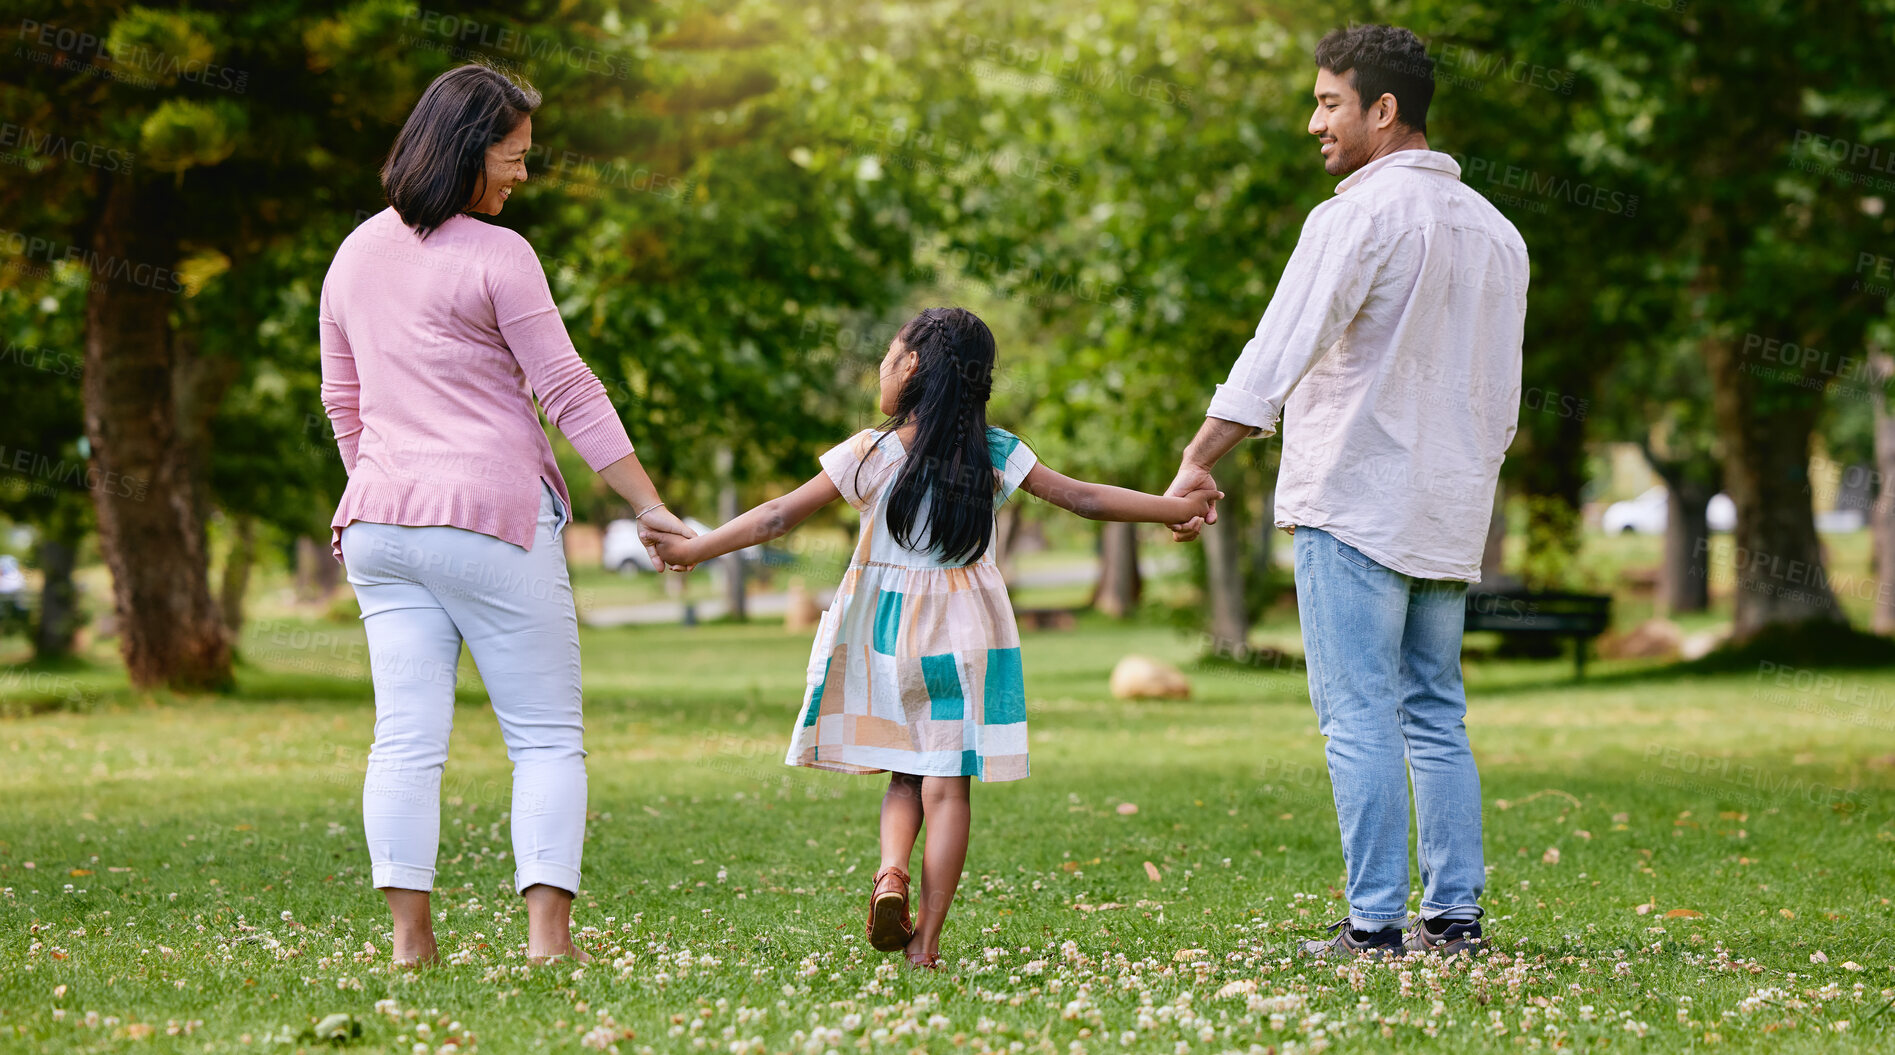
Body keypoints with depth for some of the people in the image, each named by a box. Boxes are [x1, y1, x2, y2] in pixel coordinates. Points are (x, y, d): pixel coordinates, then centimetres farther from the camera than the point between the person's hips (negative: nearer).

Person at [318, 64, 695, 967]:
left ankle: (409, 936, -1)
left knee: (406, 739, 4)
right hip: (492, 518, -6)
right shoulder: (495, 256, -8)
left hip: (380, 522, 6)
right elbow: (569, 394, -8)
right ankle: (548, 934, -8)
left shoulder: (355, 256, 13)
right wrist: (649, 507, -3)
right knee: (547, 737, 0)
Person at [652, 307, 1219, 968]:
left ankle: (891, 872, -12)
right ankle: (927, 938, -1)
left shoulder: (872, 454, -8)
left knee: (904, 774, 15)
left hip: (885, 627, 0)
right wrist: (1178, 508, 9)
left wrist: (690, 549, 4)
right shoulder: (995, 454, -4)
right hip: (962, 629, 0)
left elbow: (778, 517, -6)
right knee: (947, 782, 2)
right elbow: (1085, 500, -1)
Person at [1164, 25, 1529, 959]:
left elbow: (1278, 353, -19)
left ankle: (1376, 924, -7)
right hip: (1448, 513, 8)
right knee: (1436, 717, 12)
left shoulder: (1359, 216, -11)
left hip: (1354, 499, -8)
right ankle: (1455, 915, 11)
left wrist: (1197, 463, -21)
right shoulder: (1496, 231, 14)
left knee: (1360, 718, -6)